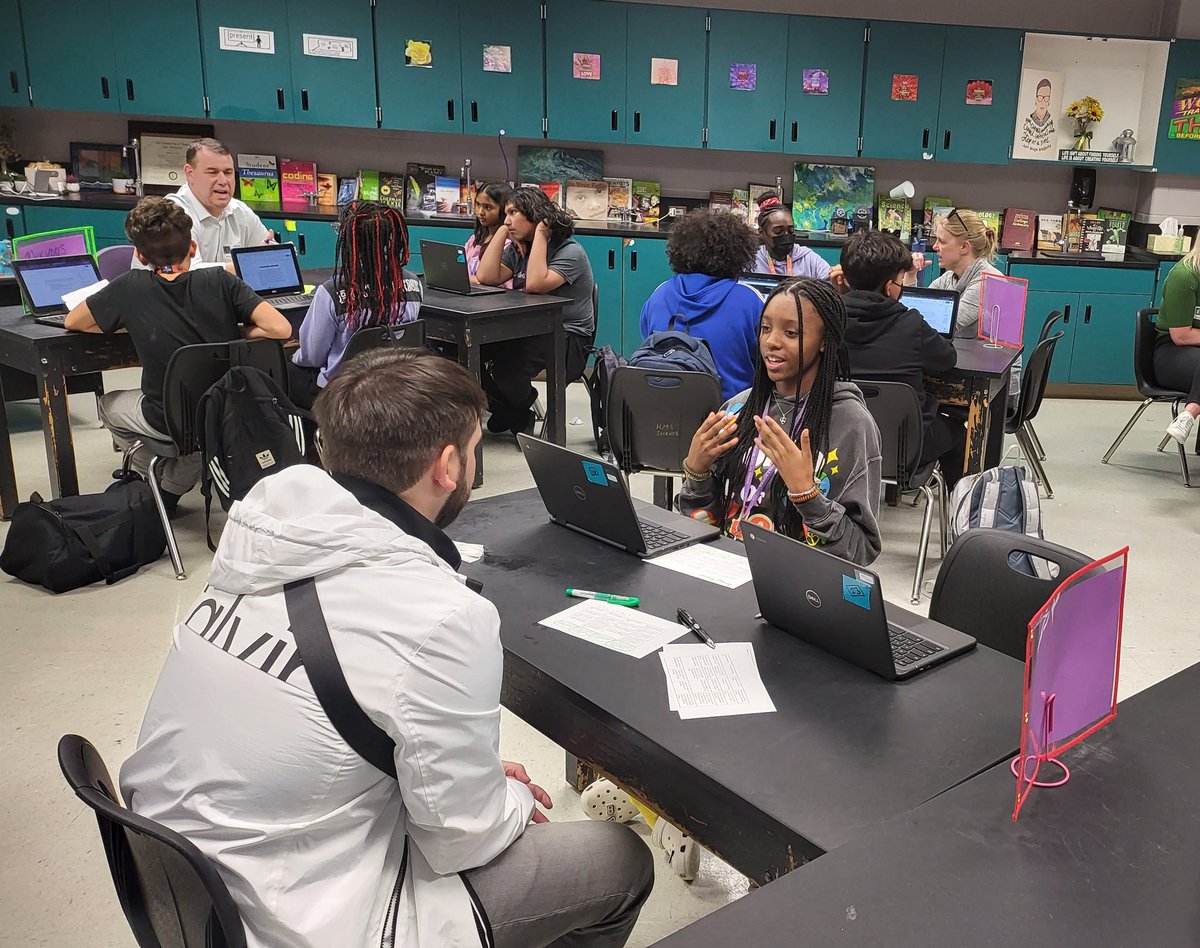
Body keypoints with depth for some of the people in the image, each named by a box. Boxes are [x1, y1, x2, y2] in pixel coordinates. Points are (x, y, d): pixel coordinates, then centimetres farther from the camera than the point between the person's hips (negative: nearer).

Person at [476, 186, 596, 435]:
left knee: (509, 358, -34)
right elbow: (486, 277, -2)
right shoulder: (517, 249, 15)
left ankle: (518, 413, 0)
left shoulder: (570, 251, -9)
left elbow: (535, 284, -26)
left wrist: (539, 234, -18)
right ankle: (507, 410, 5)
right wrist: (503, 230, 1)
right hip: (529, 330, 7)